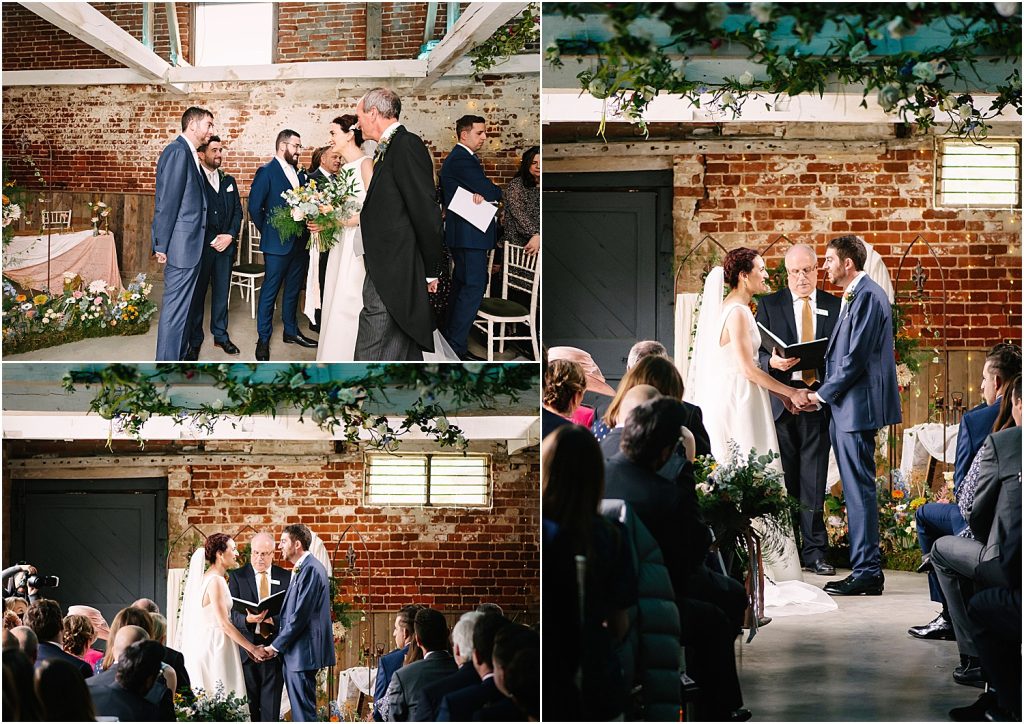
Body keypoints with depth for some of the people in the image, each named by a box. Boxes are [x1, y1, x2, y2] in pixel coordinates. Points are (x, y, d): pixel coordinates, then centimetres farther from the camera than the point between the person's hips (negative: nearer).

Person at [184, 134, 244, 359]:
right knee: (196, 293, 3)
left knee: (222, 292, 11)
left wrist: (230, 235, -6)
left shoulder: (229, 181, 13)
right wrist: (212, 240, -12)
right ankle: (193, 341, 9)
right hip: (200, 246, -5)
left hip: (225, 246, 5)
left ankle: (220, 334, 22)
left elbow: (237, 211, 12)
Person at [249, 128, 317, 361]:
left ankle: (291, 332, 27)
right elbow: (254, 207, -12)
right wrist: (268, 232, -6)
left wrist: (305, 232, -1)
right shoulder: (267, 172, -9)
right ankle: (263, 339, 6)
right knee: (270, 291, 0)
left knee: (293, 290, 16)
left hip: (299, 243, 7)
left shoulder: (300, 174, 10)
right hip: (278, 244, -7)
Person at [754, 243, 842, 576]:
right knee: (783, 478, 2)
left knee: (814, 479, 0)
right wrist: (772, 362, -18)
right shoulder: (769, 305, 8)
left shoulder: (835, 306, 11)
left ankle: (814, 551, 3)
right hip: (781, 399, 0)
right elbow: (756, 351, 3)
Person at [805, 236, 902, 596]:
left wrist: (823, 393, -11)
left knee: (860, 490, -8)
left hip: (858, 407, -10)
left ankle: (867, 573, -5)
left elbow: (856, 357, -19)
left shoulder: (868, 296, -14)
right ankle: (866, 569, 17)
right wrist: (825, 393, 10)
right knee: (856, 491, 12)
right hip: (845, 408, 10)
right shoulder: (853, 297, 17)